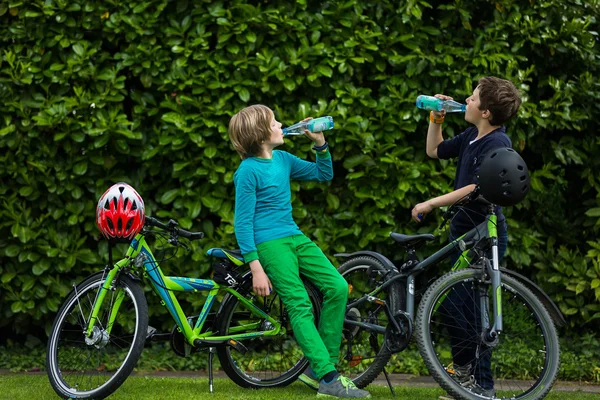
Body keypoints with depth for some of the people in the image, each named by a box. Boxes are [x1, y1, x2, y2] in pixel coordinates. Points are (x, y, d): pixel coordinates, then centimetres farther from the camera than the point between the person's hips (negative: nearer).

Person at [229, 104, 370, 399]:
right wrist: (256, 268, -18)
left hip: (295, 238, 8)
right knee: (300, 307, -15)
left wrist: (320, 143, 7)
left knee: (337, 287, -5)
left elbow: (324, 175, 23)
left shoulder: (283, 159, 11)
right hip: (269, 243, -8)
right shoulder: (248, 170, -11)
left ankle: (318, 369, 1)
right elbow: (243, 222, -13)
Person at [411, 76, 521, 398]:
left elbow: (475, 189, -25)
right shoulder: (471, 137, 9)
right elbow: (435, 150, 26)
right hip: (464, 232, 10)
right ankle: (463, 368, 30)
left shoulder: (497, 143, -18)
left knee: (468, 306, -10)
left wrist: (431, 204, -21)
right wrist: (436, 118, 12)